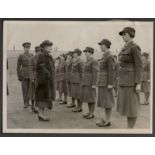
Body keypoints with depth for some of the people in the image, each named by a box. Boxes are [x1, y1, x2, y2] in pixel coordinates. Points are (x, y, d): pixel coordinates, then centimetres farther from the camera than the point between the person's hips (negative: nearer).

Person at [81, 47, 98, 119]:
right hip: (86, 82, 9)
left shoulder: (94, 62, -13)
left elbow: (95, 73, -16)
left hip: (90, 82, -9)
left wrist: (93, 84, -20)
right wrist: (83, 82, 20)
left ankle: (92, 113, 1)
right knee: (87, 97, 10)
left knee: (91, 98, -5)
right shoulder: (87, 62, 16)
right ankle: (90, 112, 16)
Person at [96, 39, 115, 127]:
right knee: (105, 101, 11)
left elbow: (112, 71, -18)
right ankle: (107, 119, 16)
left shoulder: (110, 56, -15)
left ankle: (108, 121, 1)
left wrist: (110, 84, -21)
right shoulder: (105, 56, 15)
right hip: (103, 82, 10)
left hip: (106, 82, -10)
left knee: (107, 102, -5)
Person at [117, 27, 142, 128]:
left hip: (131, 80, -10)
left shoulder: (135, 47, -12)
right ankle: (129, 128, 18)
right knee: (127, 104, 11)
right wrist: (122, 81, 21)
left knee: (131, 105, -4)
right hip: (125, 79, 10)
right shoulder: (125, 49, 16)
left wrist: (138, 83, -18)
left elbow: (139, 66, -14)